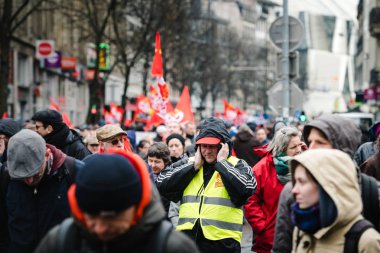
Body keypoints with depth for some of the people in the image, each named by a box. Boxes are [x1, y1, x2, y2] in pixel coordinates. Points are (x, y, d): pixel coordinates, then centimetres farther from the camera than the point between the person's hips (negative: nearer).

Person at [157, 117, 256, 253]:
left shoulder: (237, 165, 3)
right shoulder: (187, 164, 12)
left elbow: (245, 189, -17)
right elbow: (162, 185, -1)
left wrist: (221, 162, -9)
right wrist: (194, 165, -3)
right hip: (187, 238, 3)